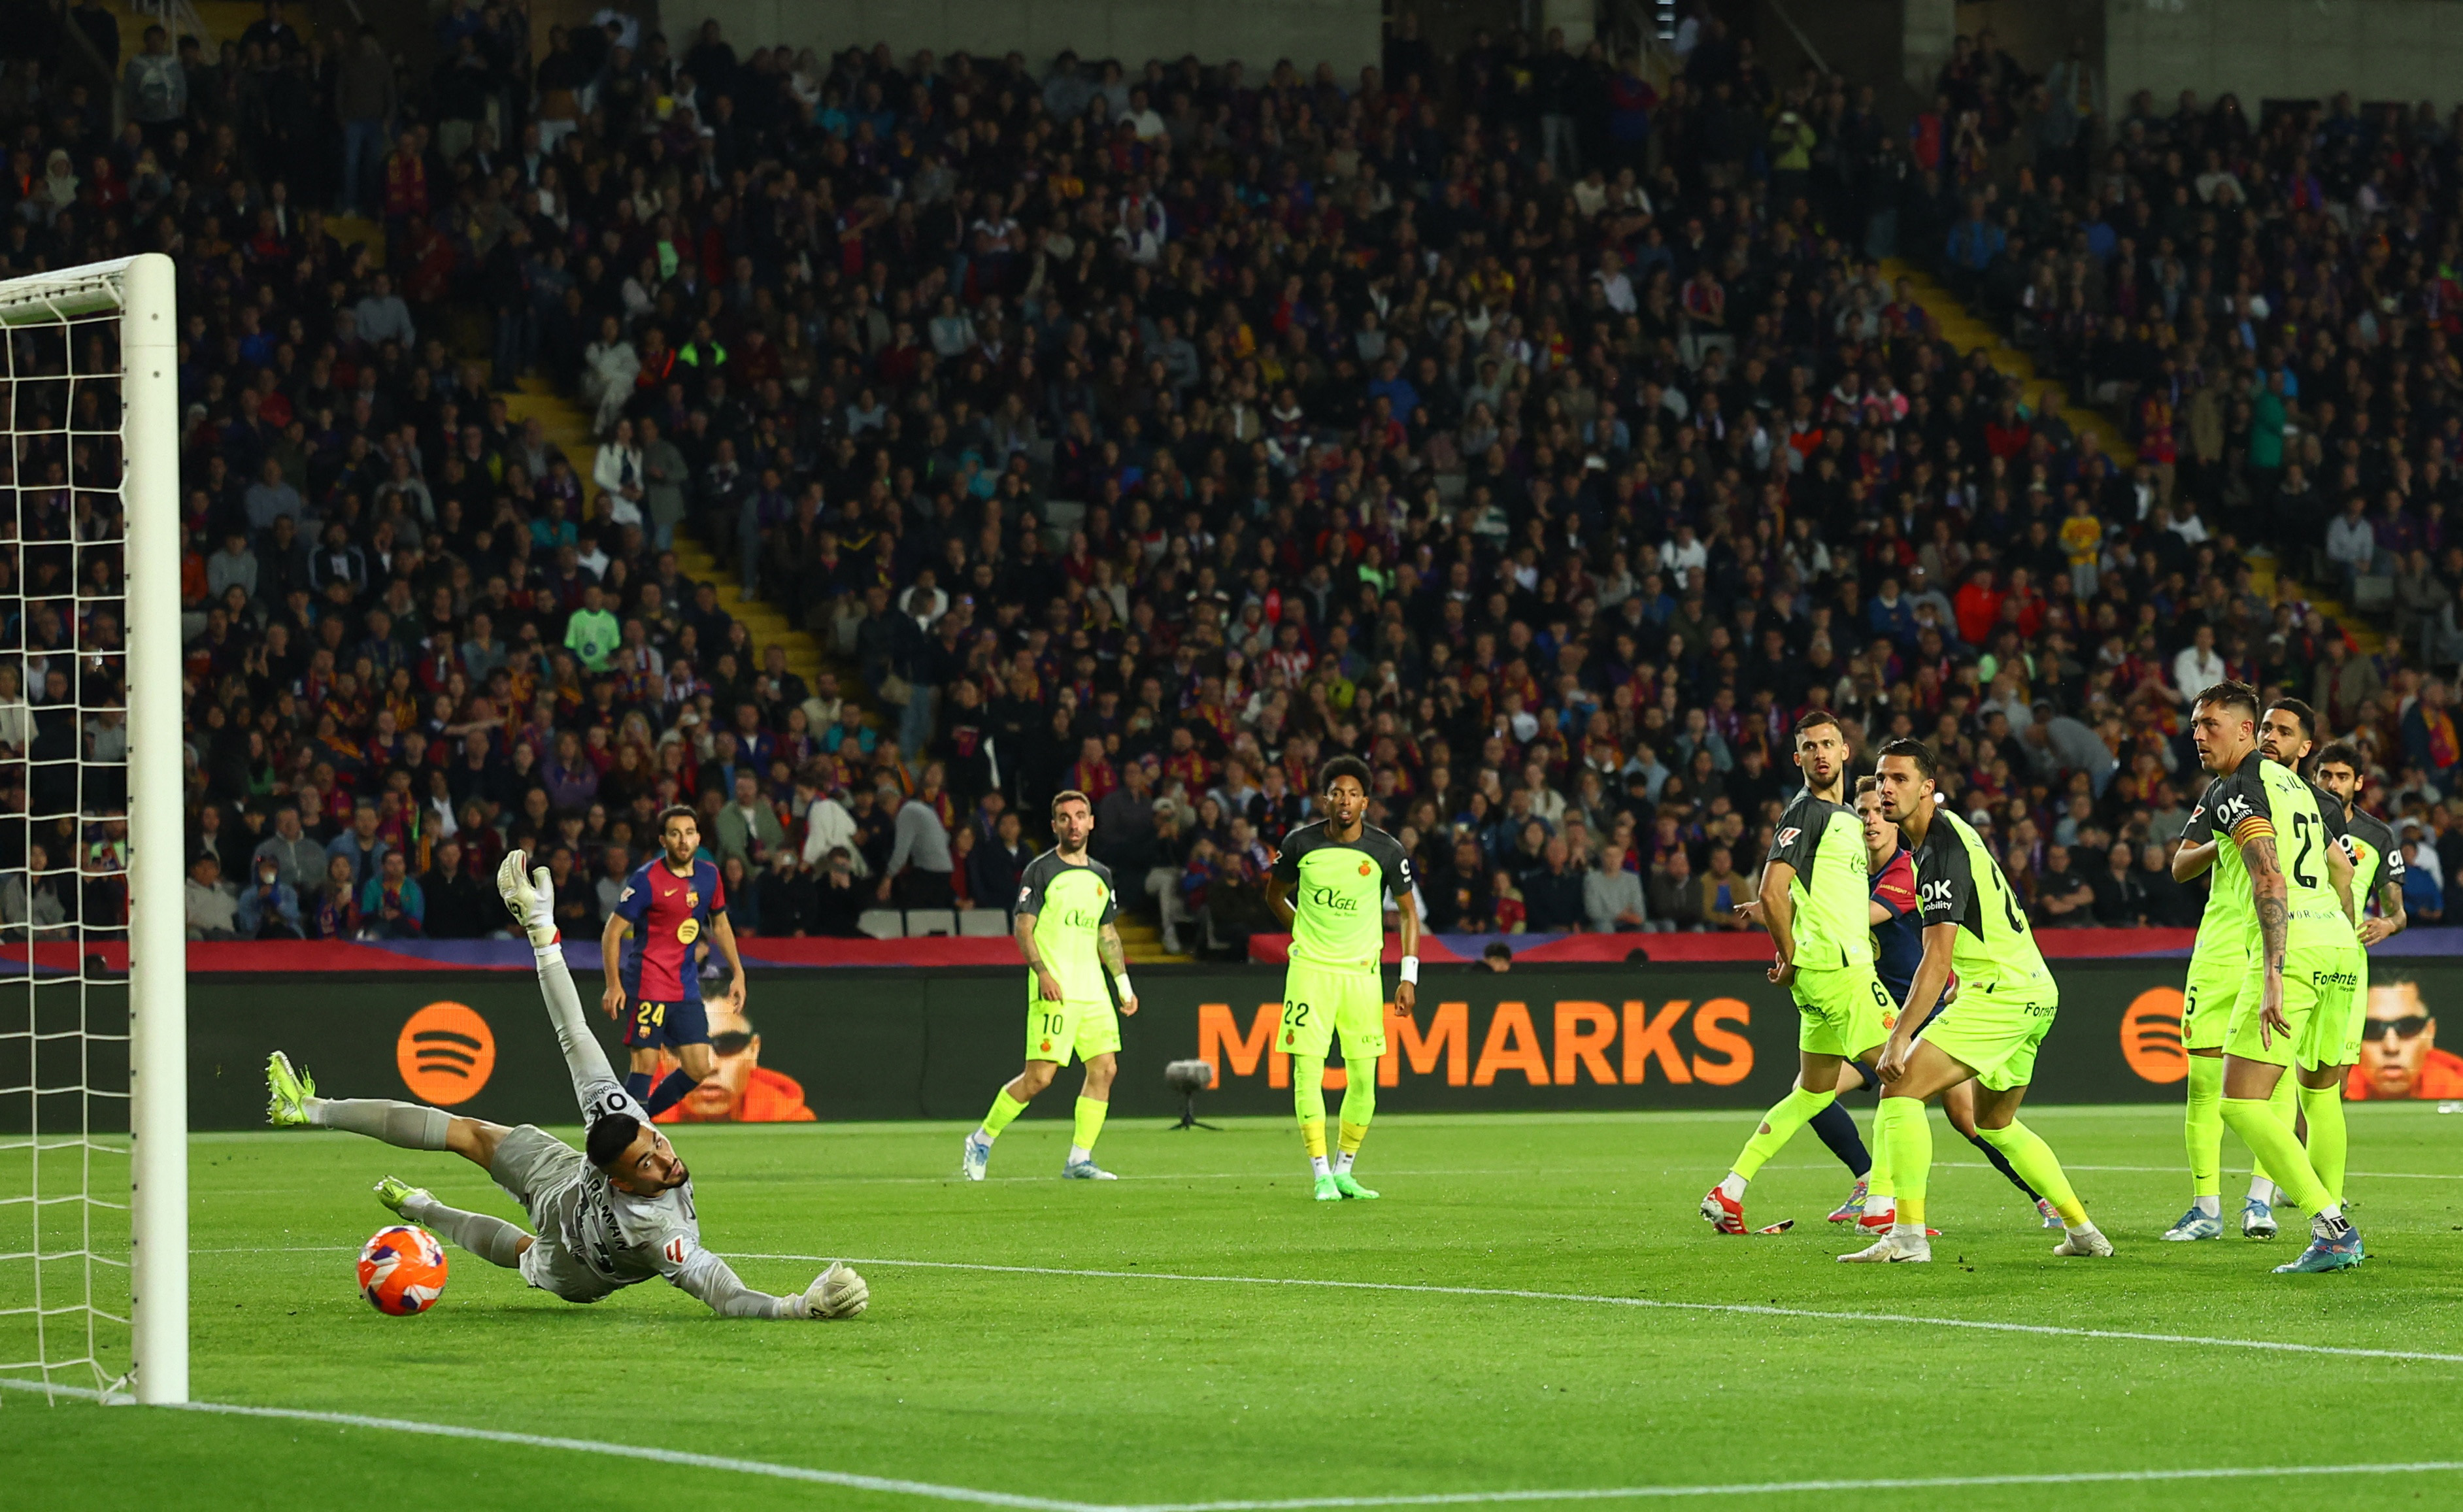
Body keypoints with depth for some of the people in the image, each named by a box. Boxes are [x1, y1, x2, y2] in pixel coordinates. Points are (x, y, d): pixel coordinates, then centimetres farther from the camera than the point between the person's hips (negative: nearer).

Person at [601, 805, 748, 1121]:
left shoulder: (709, 875, 6)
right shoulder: (647, 880, -12)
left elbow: (720, 925, 22)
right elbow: (612, 932, -9)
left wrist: (737, 974, 17)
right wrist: (614, 985, -16)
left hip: (687, 986, 6)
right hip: (648, 985, -6)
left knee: (697, 1069, 3)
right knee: (645, 1064, -12)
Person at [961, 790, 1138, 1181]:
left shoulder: (1101, 875, 16)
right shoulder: (1041, 870, -3)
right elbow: (1022, 927, -8)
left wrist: (1124, 984, 18)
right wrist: (1043, 973, -20)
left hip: (1092, 988, 6)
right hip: (1054, 990, -6)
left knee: (1104, 1067, -4)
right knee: (1040, 1075, -10)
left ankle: (1079, 1160, 1)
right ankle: (982, 1141, 7)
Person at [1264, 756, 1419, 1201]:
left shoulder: (1387, 851, -4)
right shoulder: (1301, 844, -3)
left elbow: (1408, 910, 7)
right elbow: (1275, 894, 16)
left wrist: (1409, 976, 0)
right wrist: (1305, 932, 7)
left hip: (1363, 970, 1)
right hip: (1309, 968, -1)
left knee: (1363, 1079, 0)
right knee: (1308, 1072, -10)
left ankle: (1344, 1171, 16)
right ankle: (1321, 1175, -6)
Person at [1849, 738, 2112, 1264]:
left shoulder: (1944, 850, -17)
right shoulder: (1943, 834, 15)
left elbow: (1937, 959, -23)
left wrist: (1900, 1037, -27)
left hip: (2002, 992, -11)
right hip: (2034, 992, 11)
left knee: (1901, 1086, -16)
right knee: (1996, 1124, 24)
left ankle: (1908, 1235, -23)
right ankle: (2083, 1230, 26)